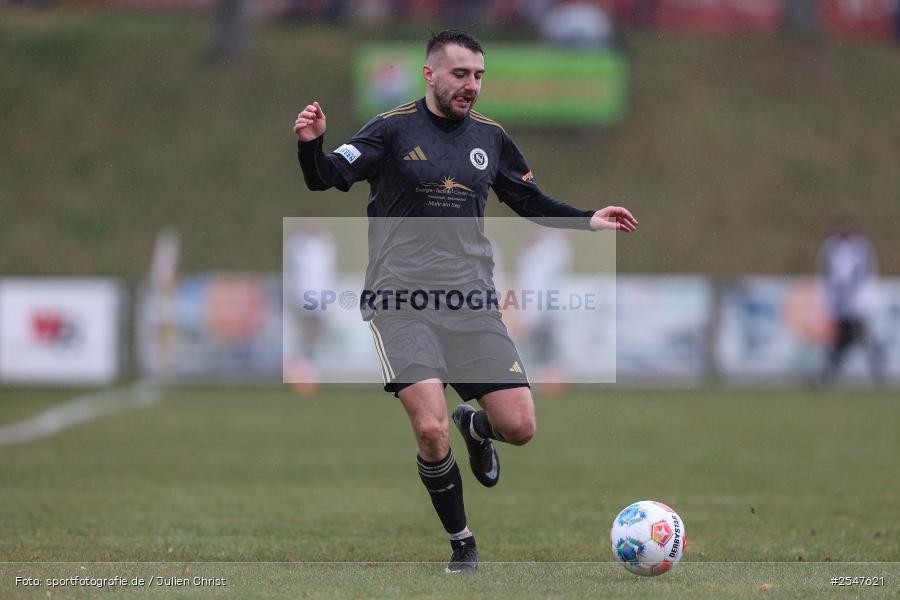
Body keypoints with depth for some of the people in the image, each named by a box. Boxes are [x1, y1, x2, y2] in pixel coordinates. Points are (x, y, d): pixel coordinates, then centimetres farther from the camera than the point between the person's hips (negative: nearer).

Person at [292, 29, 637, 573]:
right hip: (401, 299, -4)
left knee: (519, 427, -6)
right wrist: (312, 144, -29)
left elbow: (530, 201, 25)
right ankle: (462, 544, 2)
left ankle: (475, 428, 32)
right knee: (431, 430, -20)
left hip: (472, 301, 4)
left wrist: (588, 221, 13)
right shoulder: (394, 129, 0)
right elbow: (327, 178, -8)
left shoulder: (491, 137, 12)